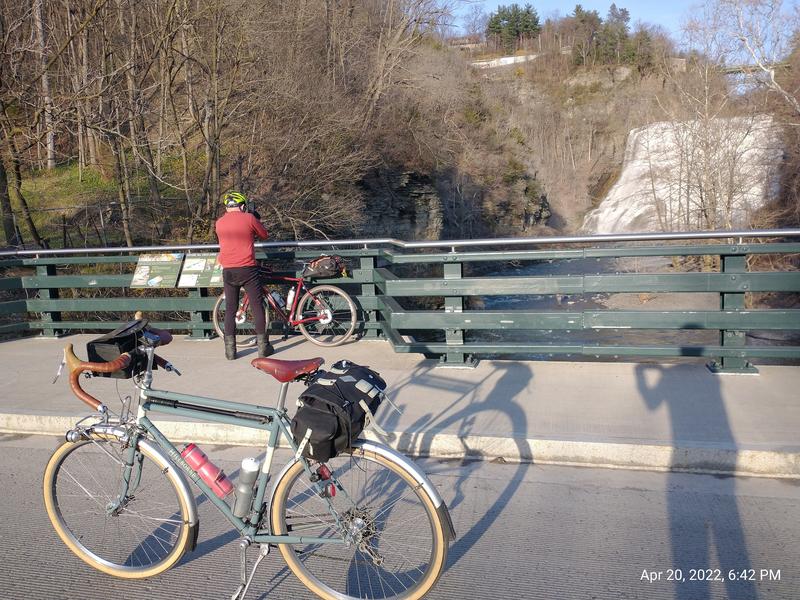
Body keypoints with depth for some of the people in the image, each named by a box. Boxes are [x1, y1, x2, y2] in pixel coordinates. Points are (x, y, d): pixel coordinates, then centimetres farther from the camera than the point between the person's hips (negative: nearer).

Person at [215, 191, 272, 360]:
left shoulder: (219, 222, 8)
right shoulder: (249, 218, -2)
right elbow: (264, 235, 11)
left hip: (228, 271, 3)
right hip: (248, 269, -3)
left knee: (230, 310, 9)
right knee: (257, 307, 5)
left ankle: (230, 350, 8)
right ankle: (263, 346, 8)